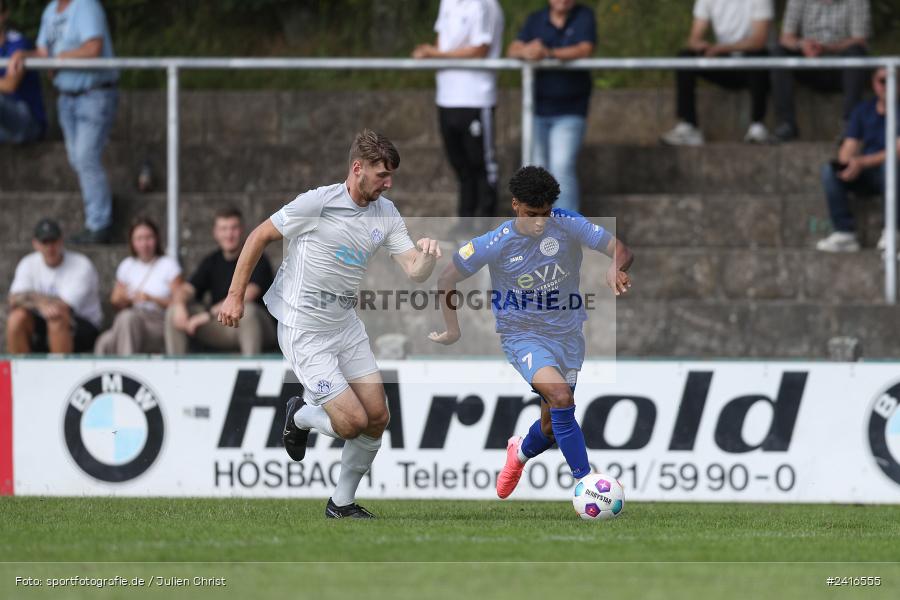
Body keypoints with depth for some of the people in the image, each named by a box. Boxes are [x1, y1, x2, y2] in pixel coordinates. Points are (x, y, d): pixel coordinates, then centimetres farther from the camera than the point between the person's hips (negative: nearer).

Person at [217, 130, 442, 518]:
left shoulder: (386, 213, 2)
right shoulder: (317, 203, -18)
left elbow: (415, 271, -2)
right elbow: (259, 236, -8)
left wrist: (427, 256, -26)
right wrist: (235, 295, -9)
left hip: (346, 326, 7)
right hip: (304, 333, -7)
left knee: (378, 418, 0)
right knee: (353, 422, -13)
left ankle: (342, 502, 18)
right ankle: (301, 416, 20)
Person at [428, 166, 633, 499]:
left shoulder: (567, 224, -12)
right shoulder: (495, 244, -16)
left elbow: (621, 250, -14)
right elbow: (446, 281, -4)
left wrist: (616, 269, -36)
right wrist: (453, 330, -4)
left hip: (567, 333, 4)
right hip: (522, 334, -4)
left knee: (552, 425, 12)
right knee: (560, 396, -30)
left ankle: (521, 453, 49)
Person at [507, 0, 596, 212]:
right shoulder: (536, 19, 6)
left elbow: (585, 50, -18)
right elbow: (513, 50, -5)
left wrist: (549, 53, -35)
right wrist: (525, 51, -31)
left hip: (569, 111, -4)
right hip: (538, 107, 4)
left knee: (562, 167, -16)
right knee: (539, 169, 10)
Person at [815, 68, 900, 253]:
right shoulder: (863, 110, 10)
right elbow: (849, 147, 6)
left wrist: (862, 162, -24)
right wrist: (846, 165, -18)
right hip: (864, 176, 5)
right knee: (829, 169, -21)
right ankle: (845, 233, -24)